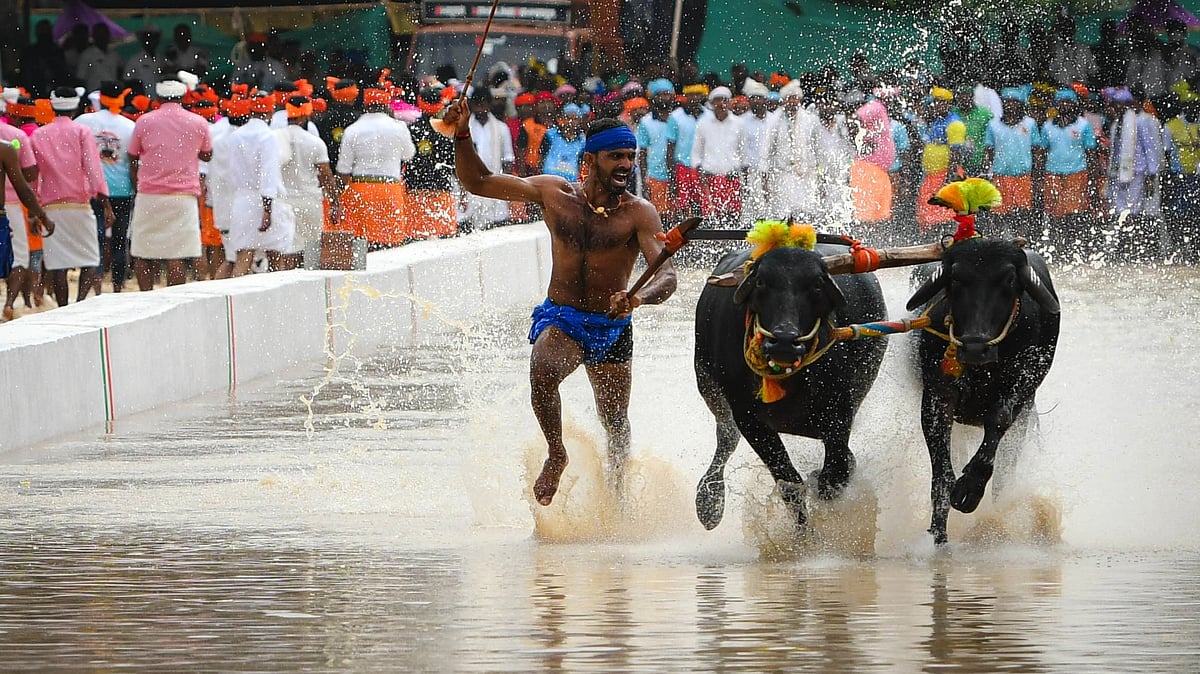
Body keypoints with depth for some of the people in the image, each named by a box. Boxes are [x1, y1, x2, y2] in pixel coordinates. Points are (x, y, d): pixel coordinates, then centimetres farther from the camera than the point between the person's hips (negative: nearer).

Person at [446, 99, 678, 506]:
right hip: (560, 319, 0)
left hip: (612, 329, 0)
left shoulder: (638, 213, -10)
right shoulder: (554, 193, -2)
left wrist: (639, 298, -45)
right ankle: (555, 454, -9)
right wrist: (462, 135, -10)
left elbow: (667, 274, -23)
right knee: (543, 370, -32)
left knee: (616, 428, 8)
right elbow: (478, 183, 5)